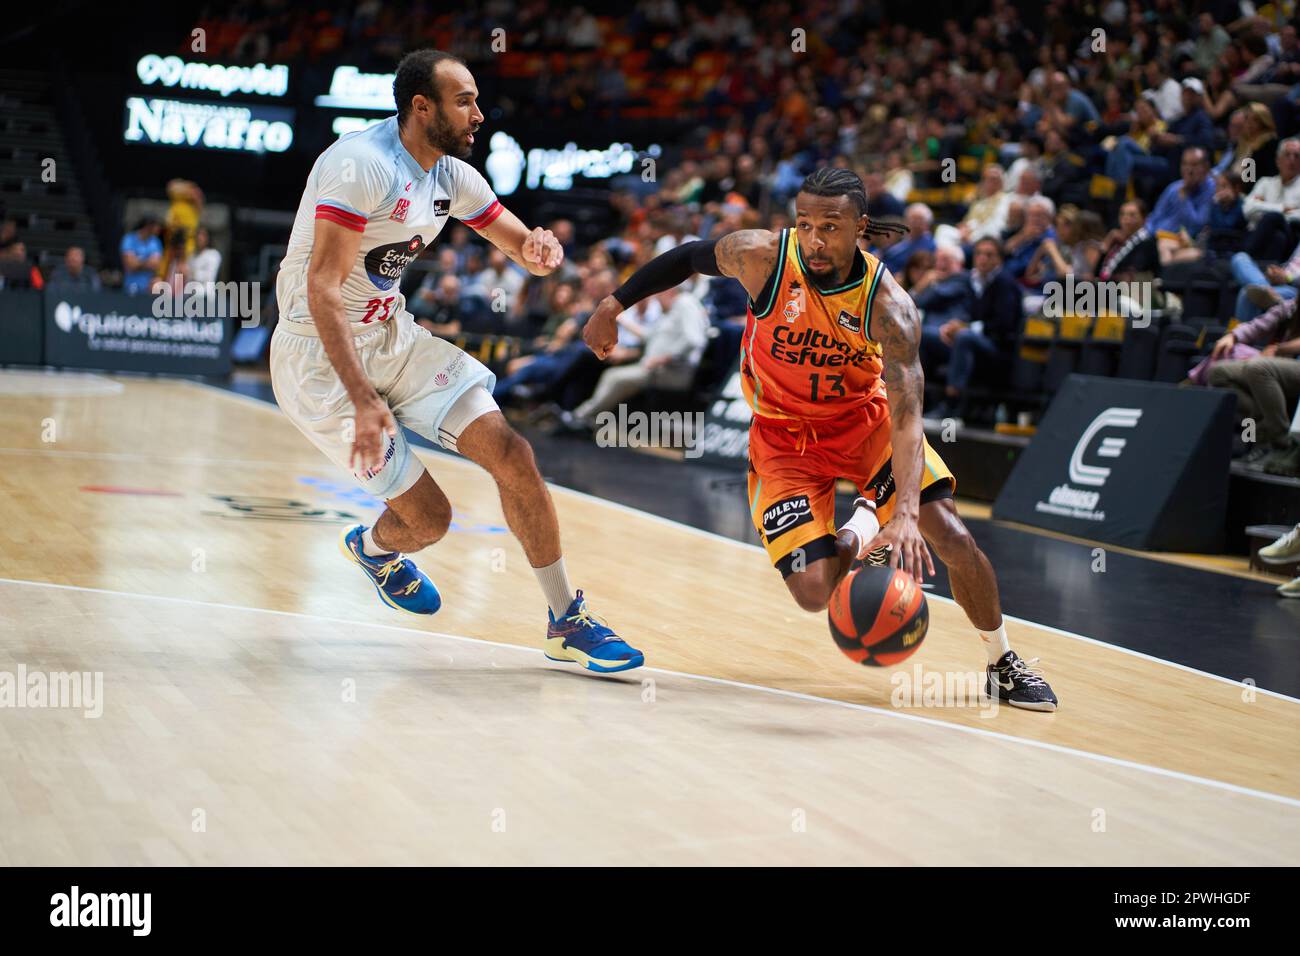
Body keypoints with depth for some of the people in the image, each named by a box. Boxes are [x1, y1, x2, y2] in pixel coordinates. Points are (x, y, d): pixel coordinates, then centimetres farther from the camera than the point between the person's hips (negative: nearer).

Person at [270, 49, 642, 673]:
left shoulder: (453, 177, 2)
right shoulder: (362, 165, -23)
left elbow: (525, 251, 13)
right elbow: (322, 292, -29)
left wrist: (539, 250, -14)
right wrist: (364, 401, -36)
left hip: (392, 335, 7)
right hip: (319, 355, -7)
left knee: (512, 455, -8)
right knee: (428, 517, -6)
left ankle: (567, 623, 3)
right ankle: (371, 547, 32)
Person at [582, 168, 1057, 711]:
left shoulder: (887, 305, -27)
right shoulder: (762, 257, -24)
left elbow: (906, 417, -35)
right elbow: (688, 258, -2)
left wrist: (906, 513, -48)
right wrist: (613, 305, 5)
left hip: (865, 417, 0)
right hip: (785, 434, 0)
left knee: (951, 537, -17)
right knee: (815, 593, -14)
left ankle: (1004, 665, 7)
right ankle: (859, 540, 23)